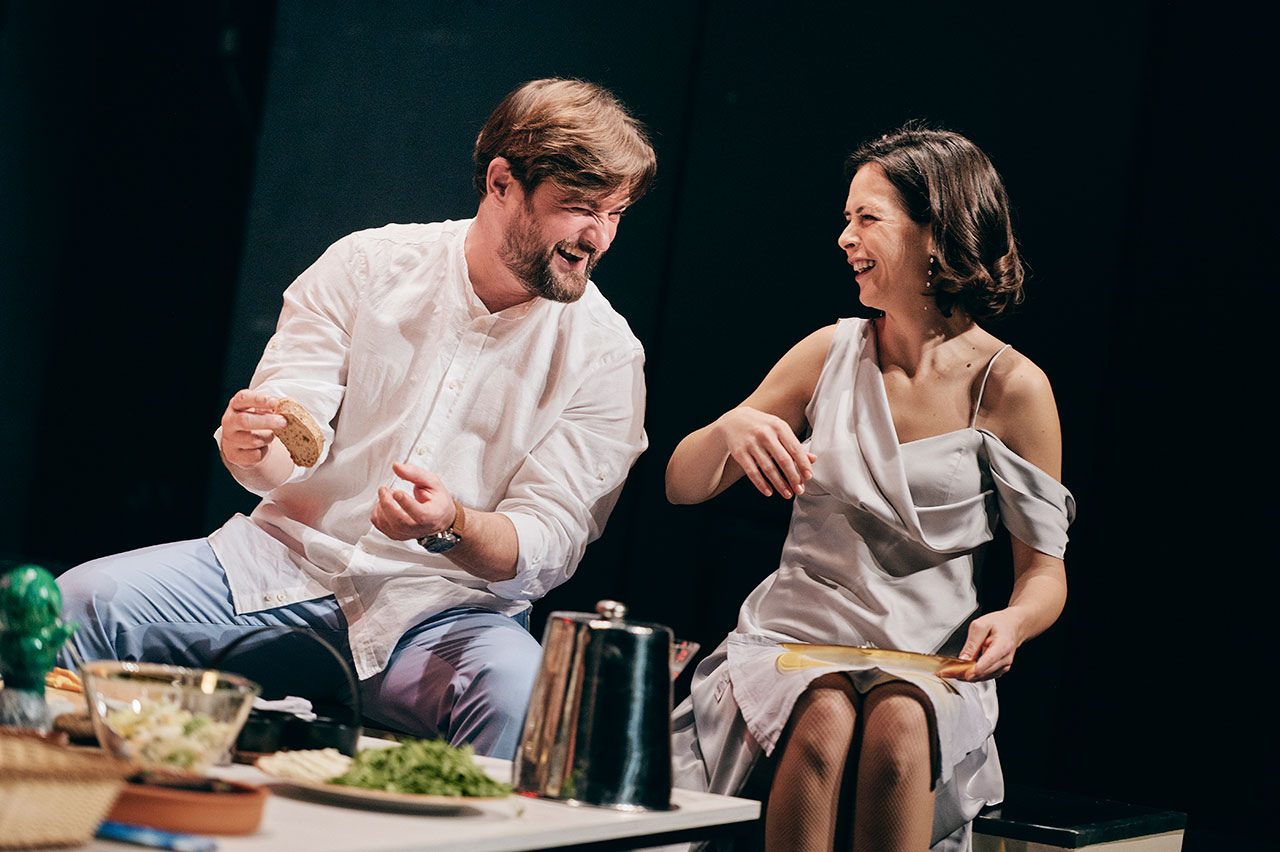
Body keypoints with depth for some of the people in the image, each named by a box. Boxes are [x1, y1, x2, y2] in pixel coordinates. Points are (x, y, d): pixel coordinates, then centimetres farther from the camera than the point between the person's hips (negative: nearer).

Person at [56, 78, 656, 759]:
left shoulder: (605, 354, -1)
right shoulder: (366, 265, 3)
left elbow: (544, 548, -5)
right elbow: (283, 457, -2)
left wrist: (453, 527, -28)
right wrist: (252, 448, -27)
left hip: (445, 610, -2)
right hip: (291, 560, 2)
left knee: (520, 692, -37)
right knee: (83, 600, -21)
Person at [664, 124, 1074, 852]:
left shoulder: (1012, 388, -1)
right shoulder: (832, 354, 6)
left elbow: (1046, 571, 4)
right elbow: (683, 487, 10)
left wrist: (1012, 623, -19)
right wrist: (731, 428, -13)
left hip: (929, 665, -1)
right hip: (794, 646, 1)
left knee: (899, 724, -36)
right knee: (826, 719, -33)